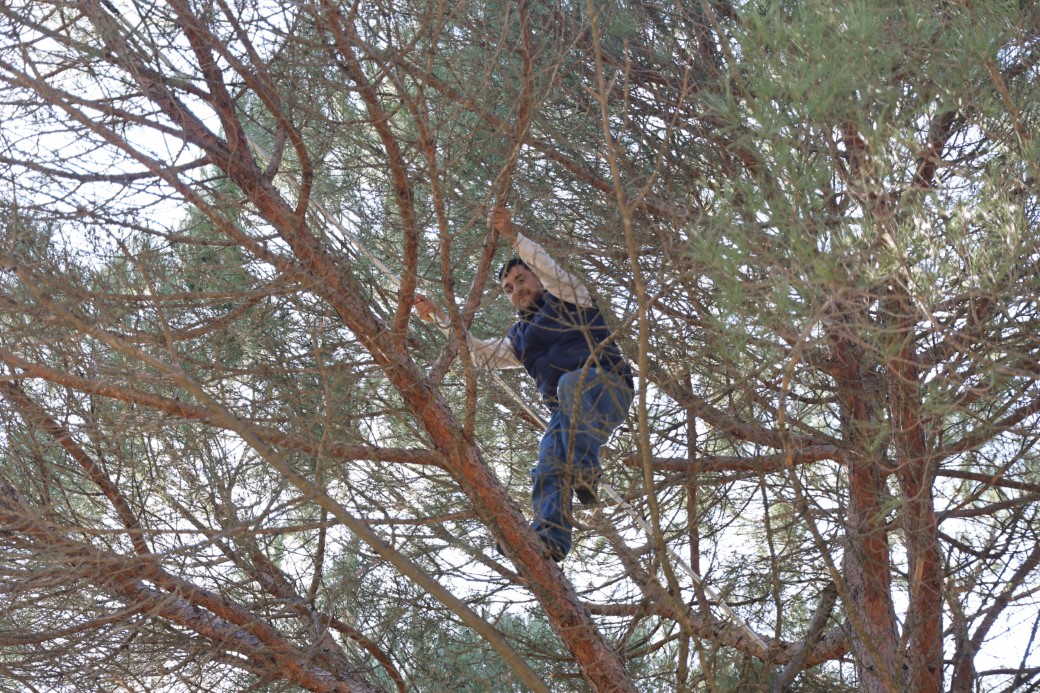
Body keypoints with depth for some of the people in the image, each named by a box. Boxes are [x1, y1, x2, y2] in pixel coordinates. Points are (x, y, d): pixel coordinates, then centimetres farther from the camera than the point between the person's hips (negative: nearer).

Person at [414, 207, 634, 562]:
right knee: (547, 472, -21)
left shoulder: (567, 298, 16)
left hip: (606, 387, -5)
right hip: (568, 413, 5)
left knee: (572, 384, -40)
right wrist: (440, 318, 20)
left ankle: (584, 467, -46)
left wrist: (513, 236, -14)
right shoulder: (519, 337, 33)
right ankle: (550, 538, -39)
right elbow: (481, 352, 26)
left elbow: (551, 271, -3)